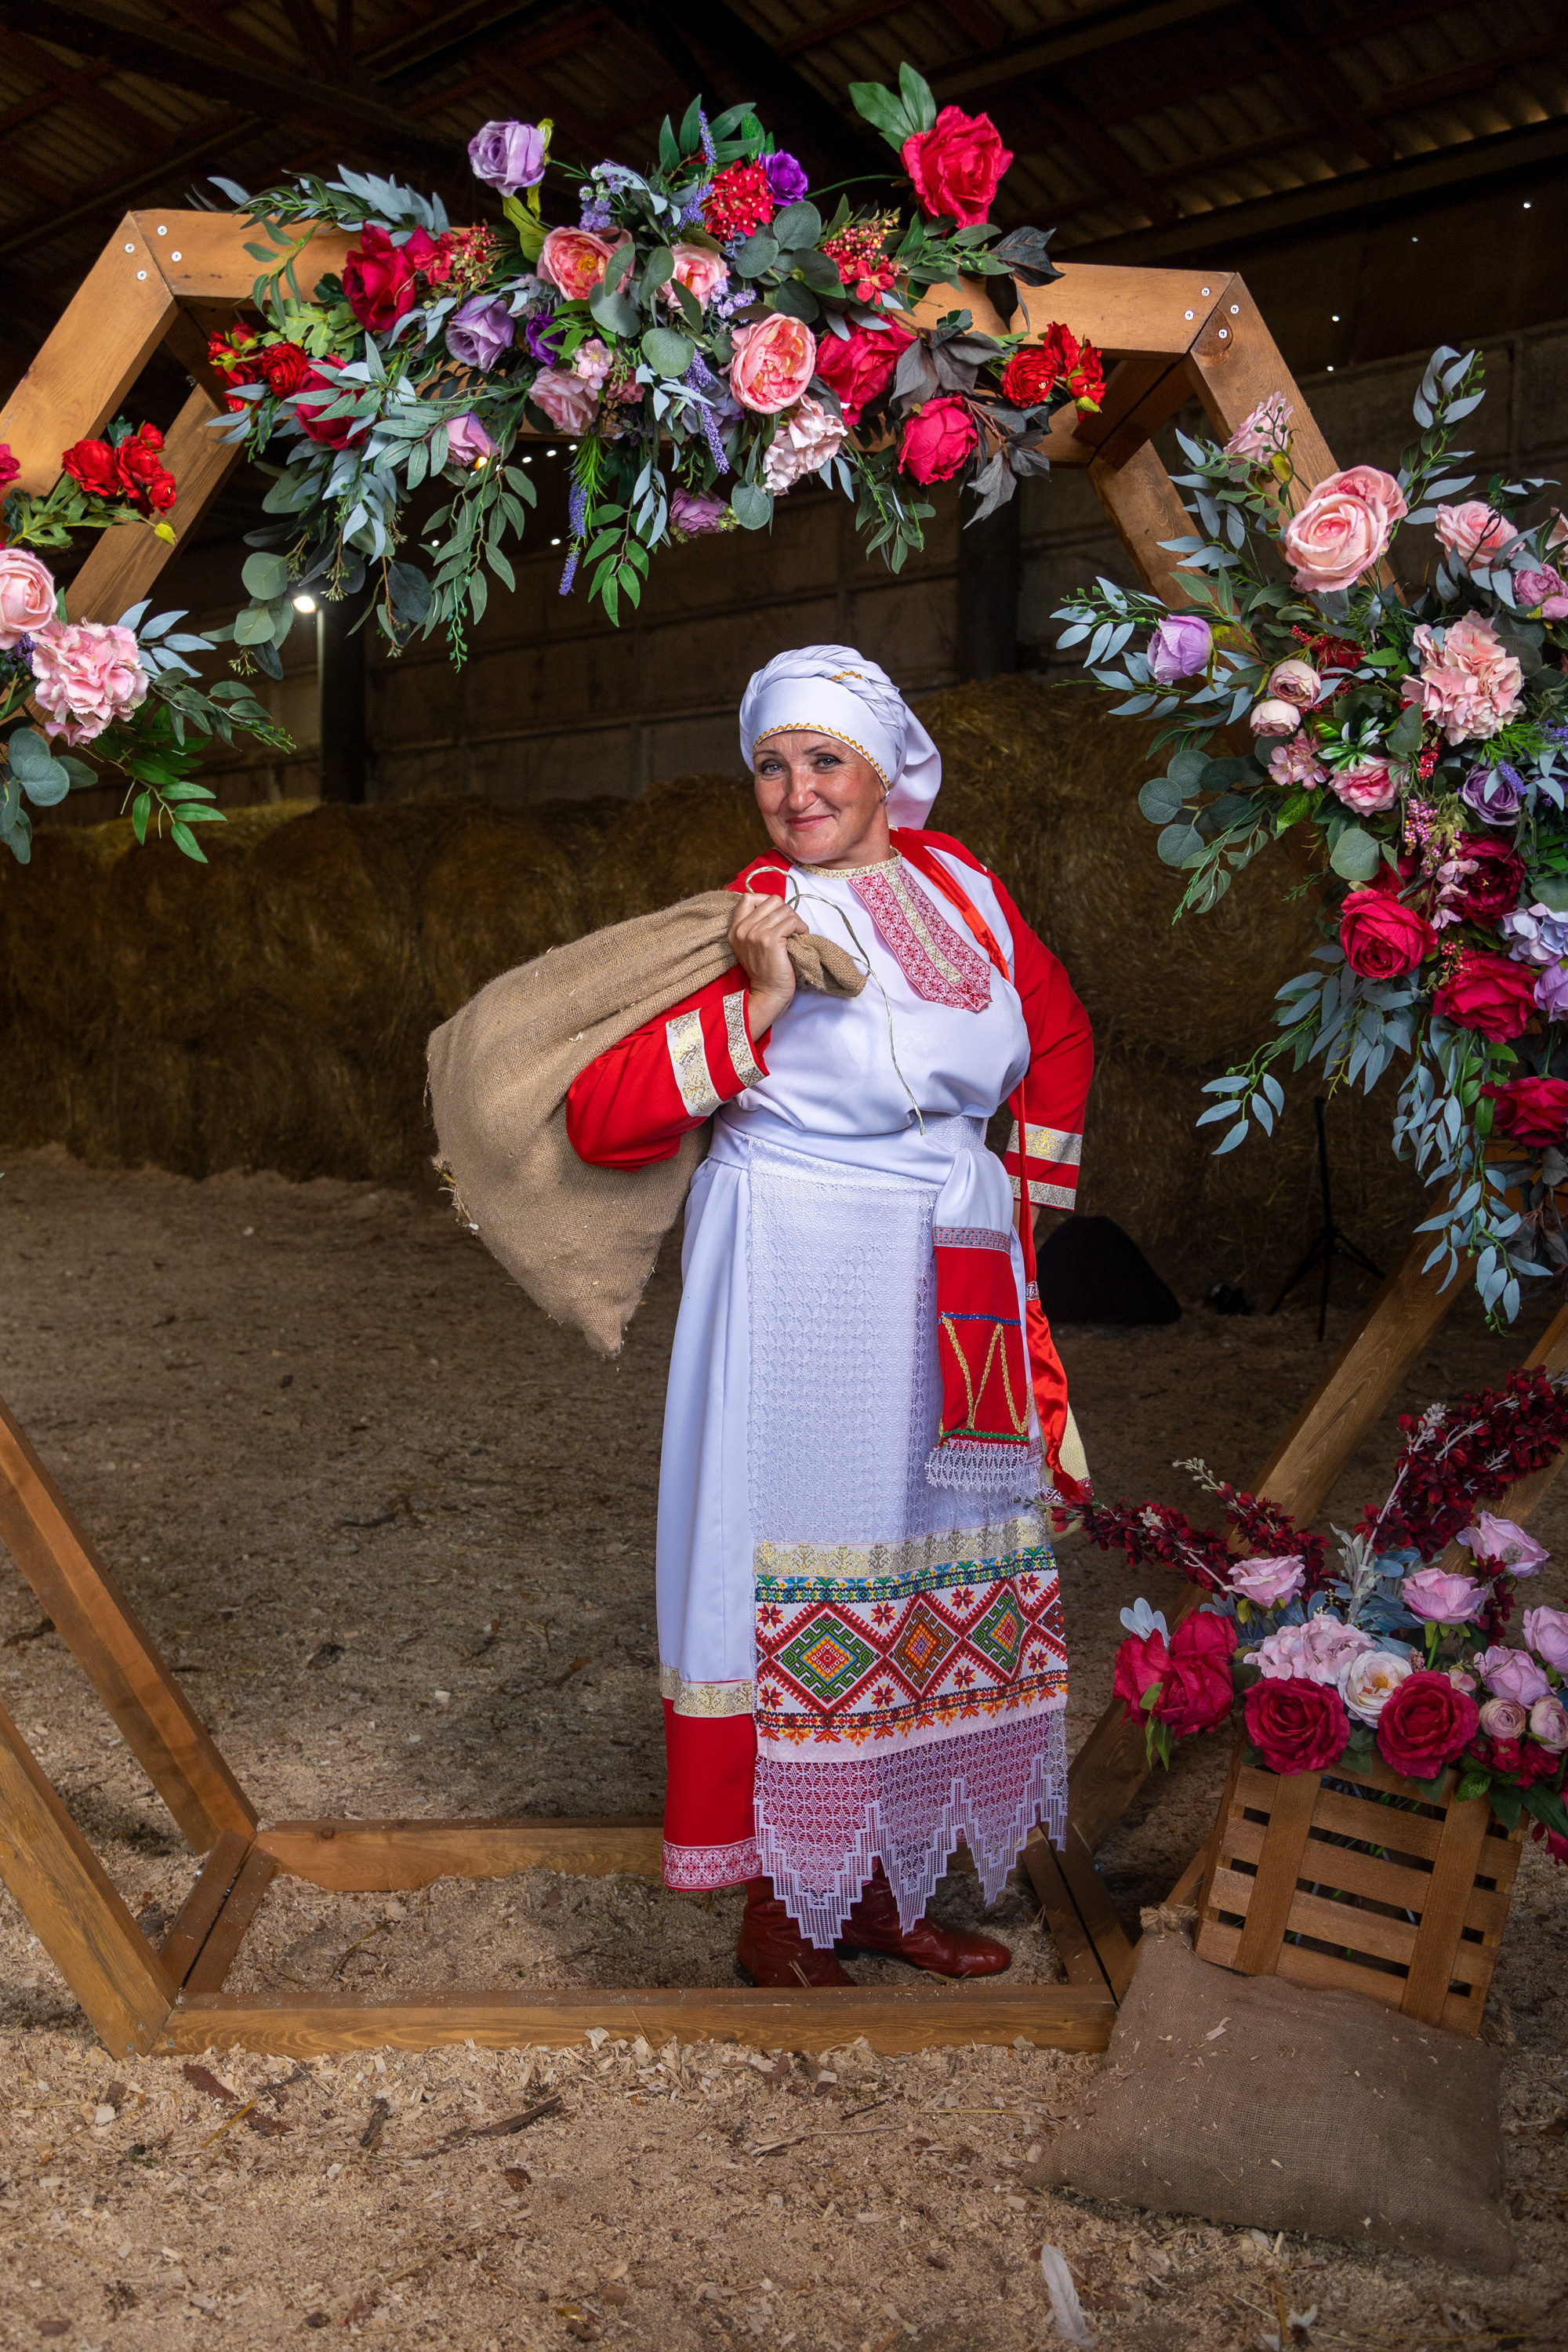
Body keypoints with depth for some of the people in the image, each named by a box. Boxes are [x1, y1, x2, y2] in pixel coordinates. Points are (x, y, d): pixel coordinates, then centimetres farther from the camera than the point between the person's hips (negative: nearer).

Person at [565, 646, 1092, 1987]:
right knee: (797, 1579, 0)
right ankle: (777, 1911, 18)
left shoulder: (960, 886, 7)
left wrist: (1031, 1195, 19)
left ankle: (882, 1889, 29)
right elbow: (600, 1121, -15)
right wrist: (752, 1009, -21)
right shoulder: (748, 919, -8)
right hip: (799, 1293, -5)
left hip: (951, 1296, 6)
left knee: (934, 1569, 11)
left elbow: (1059, 1034, 24)